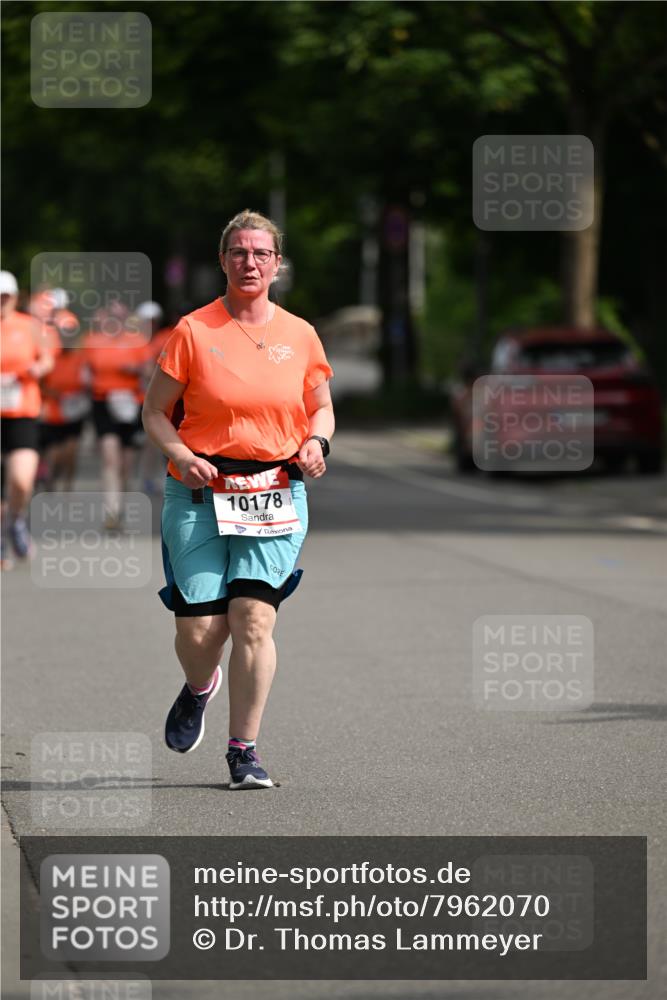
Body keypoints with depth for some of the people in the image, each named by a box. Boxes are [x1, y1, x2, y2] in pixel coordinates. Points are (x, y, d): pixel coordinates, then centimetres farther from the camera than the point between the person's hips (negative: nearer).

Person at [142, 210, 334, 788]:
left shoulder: (300, 335, 7)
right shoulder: (193, 331, 1)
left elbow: (321, 408, 20)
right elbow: (155, 411, 5)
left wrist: (316, 442, -2)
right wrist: (181, 455, -13)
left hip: (275, 496, 1)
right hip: (200, 495, -1)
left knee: (254, 619, -13)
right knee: (199, 627, -5)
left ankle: (244, 750, -3)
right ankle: (199, 688, 33)